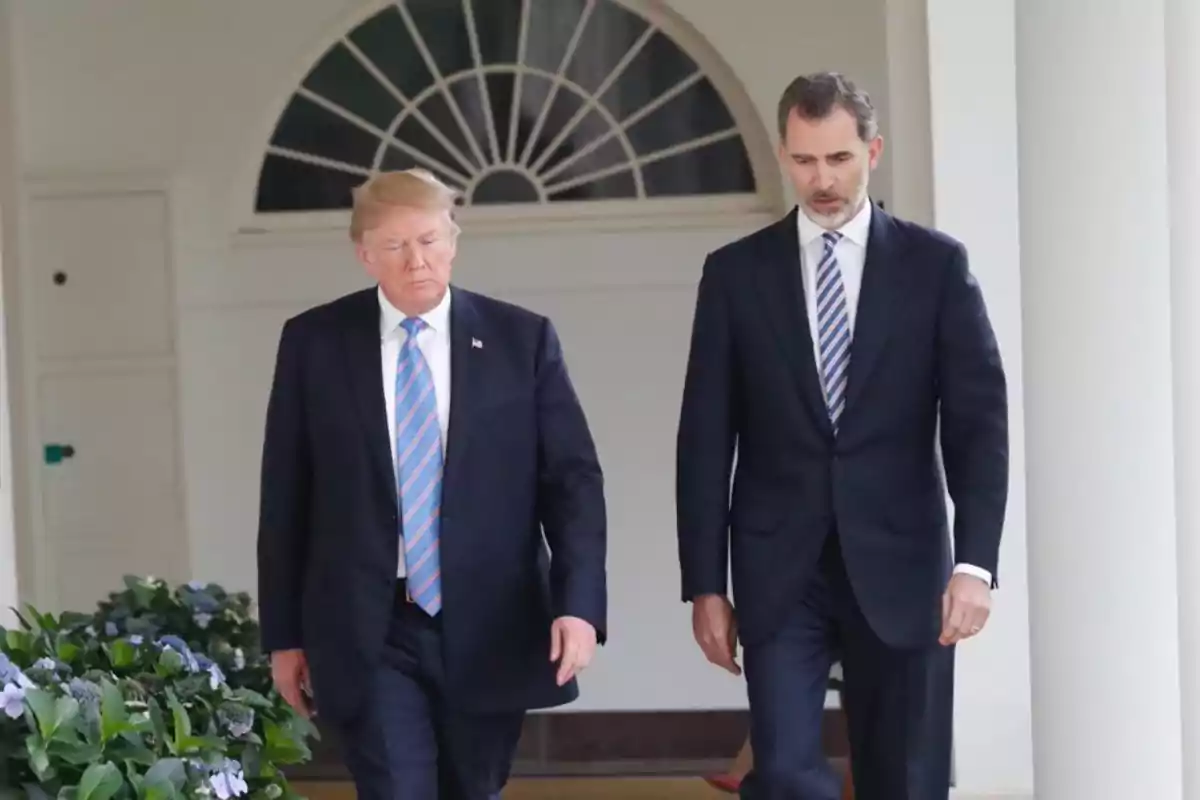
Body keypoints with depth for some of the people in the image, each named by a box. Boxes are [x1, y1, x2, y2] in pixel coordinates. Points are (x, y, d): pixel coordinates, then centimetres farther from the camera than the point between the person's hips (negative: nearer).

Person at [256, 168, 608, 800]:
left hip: (489, 630, 1)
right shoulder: (313, 342, 2)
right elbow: (286, 496, 5)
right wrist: (284, 633, 5)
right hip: (367, 635, -1)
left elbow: (573, 478, -1)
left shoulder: (523, 339, 2)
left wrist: (578, 603, -14)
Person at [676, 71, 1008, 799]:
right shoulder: (735, 272, 5)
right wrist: (705, 582, 0)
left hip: (900, 564, 0)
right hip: (779, 570, 0)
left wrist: (975, 560, -13)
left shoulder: (937, 263, 3)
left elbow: (979, 419, -2)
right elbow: (705, 439, 4)